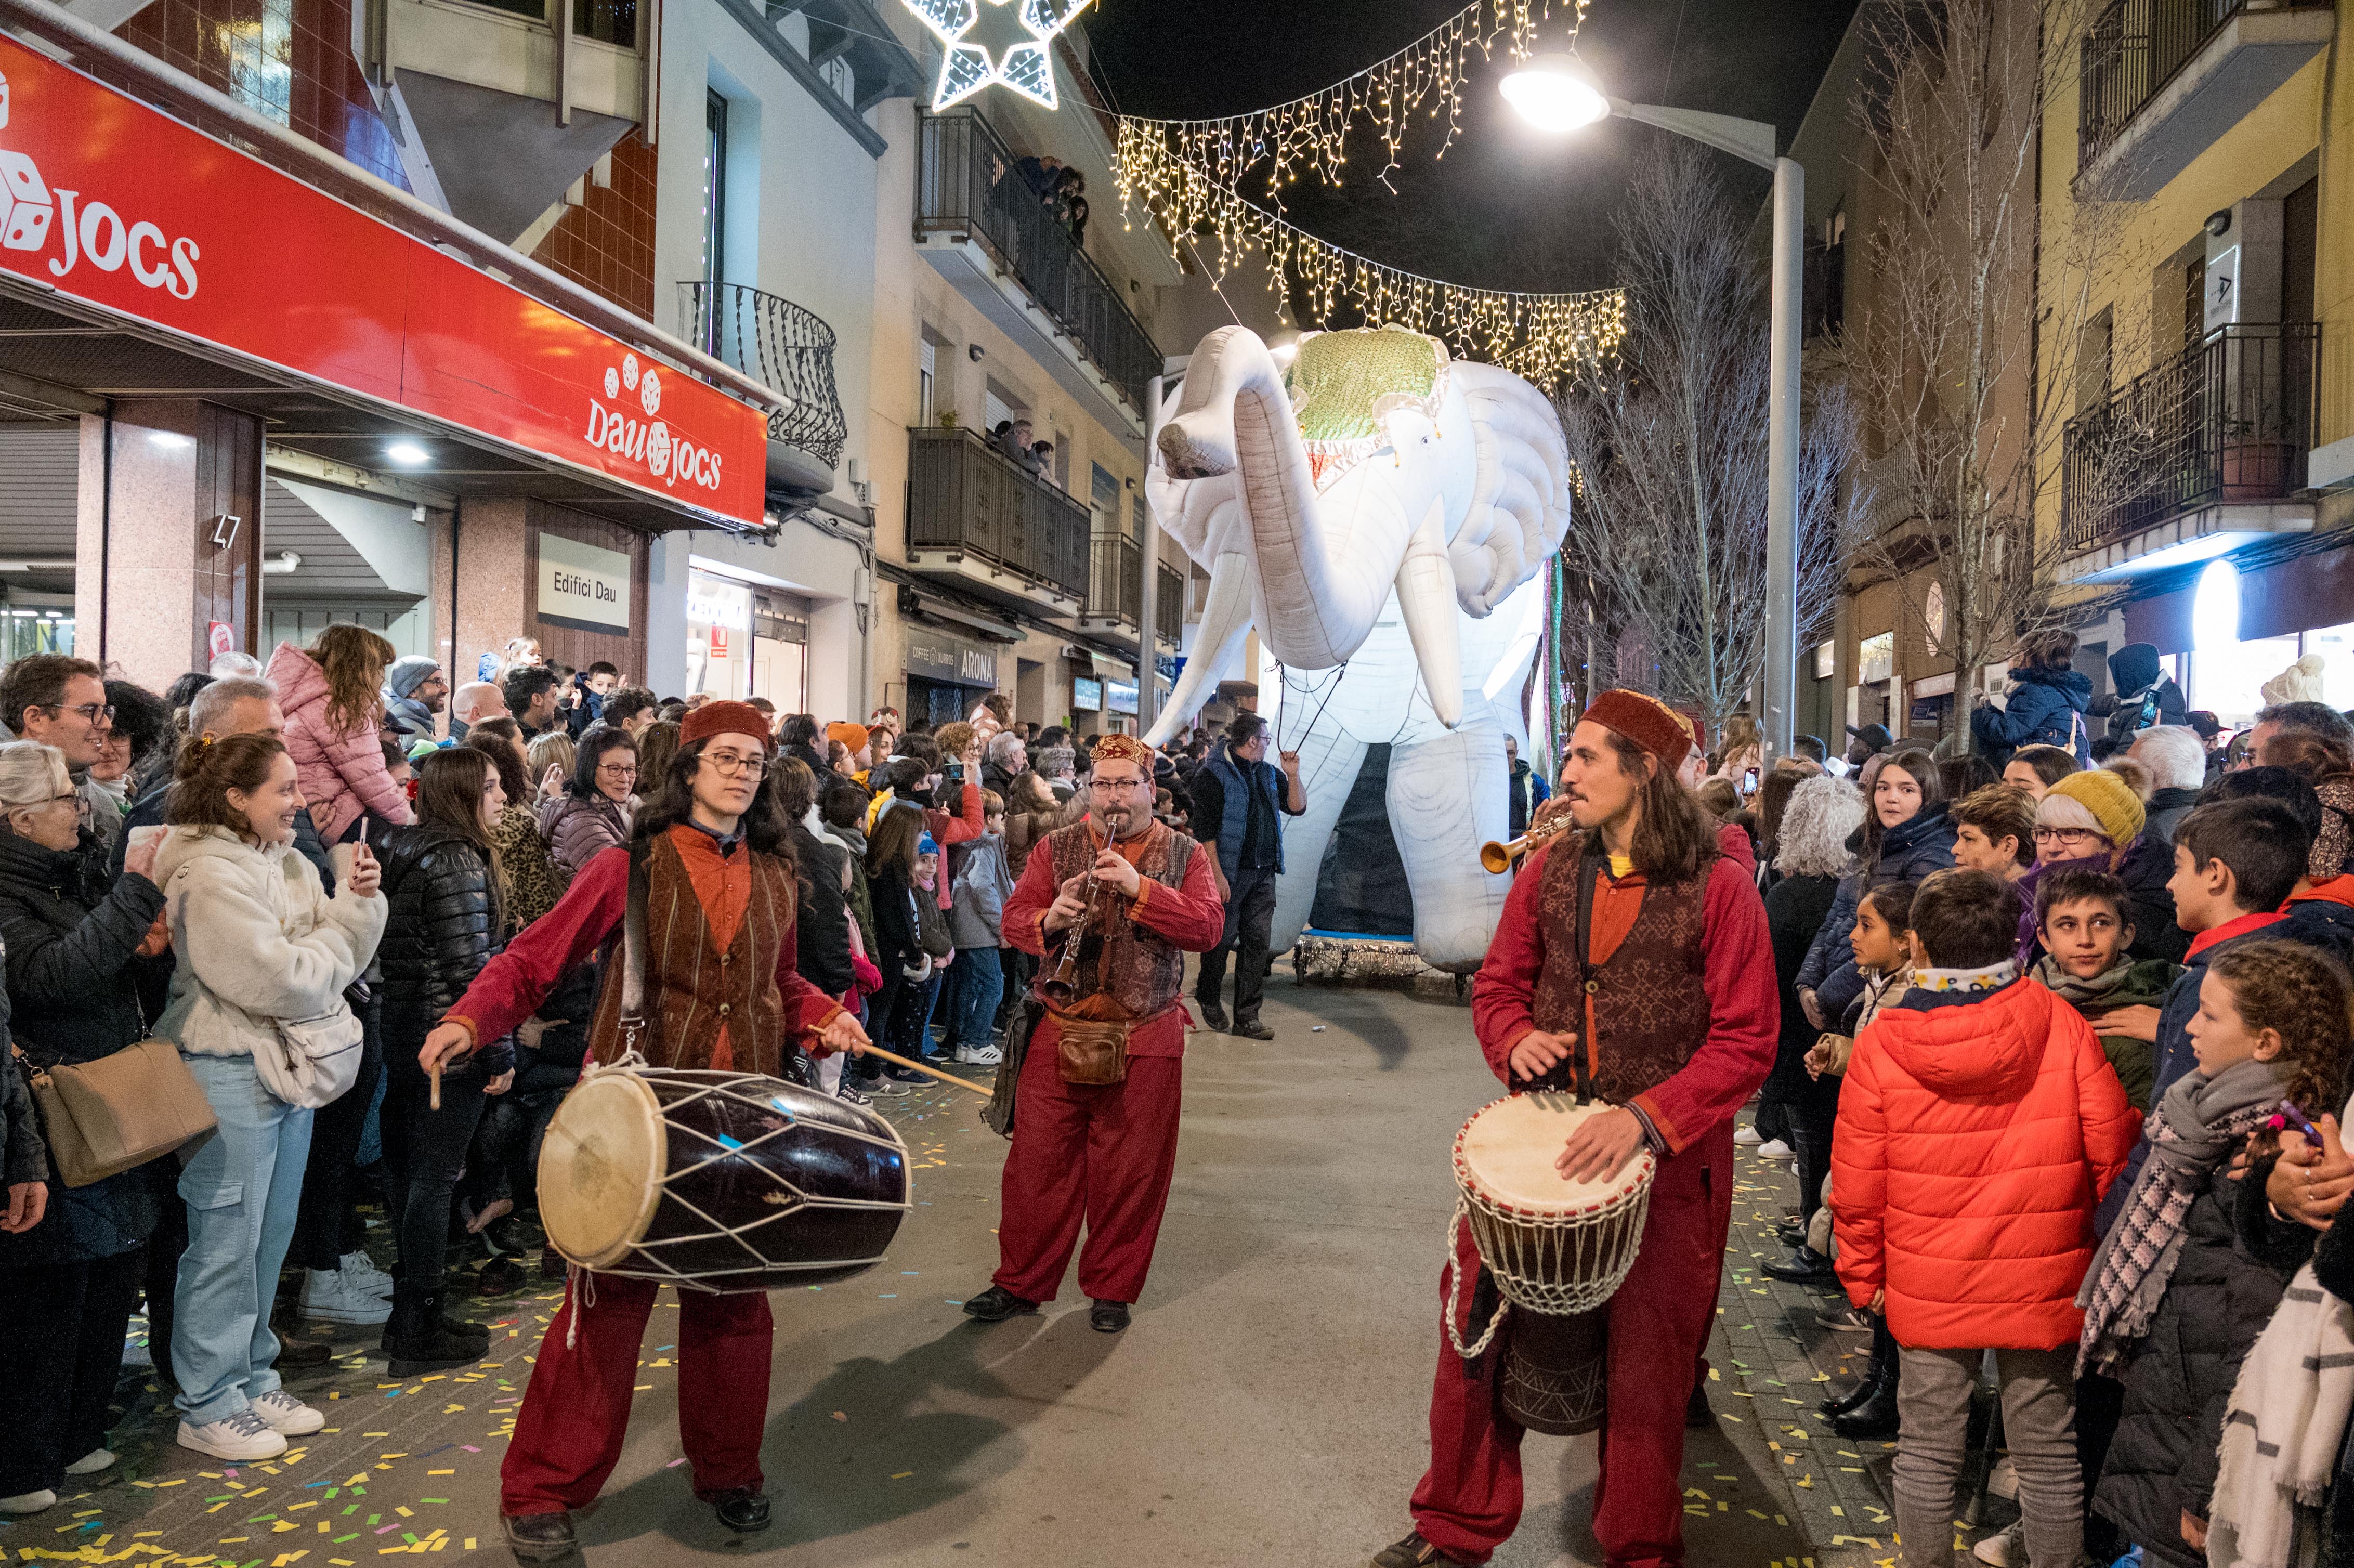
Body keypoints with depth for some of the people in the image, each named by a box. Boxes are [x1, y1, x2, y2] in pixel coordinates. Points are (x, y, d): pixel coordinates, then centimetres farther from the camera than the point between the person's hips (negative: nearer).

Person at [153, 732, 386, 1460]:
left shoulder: (287, 862, 10)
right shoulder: (209, 875, -15)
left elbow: (341, 958, 8)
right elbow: (276, 979, -21)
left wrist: (357, 901, -8)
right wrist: (339, 938, -6)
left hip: (290, 1066, 8)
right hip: (231, 1072, -8)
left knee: (270, 1235, 16)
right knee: (226, 1242, 1)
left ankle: (252, 1381, 29)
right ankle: (208, 1406, 15)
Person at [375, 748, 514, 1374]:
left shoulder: (402, 851, 12)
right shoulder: (458, 861, -16)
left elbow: (404, 949, 16)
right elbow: (470, 968, -20)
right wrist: (500, 1052, -14)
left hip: (402, 1035, 10)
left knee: (407, 1174, 16)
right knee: (435, 1178, -2)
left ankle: (408, 1315, 28)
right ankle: (419, 1332, 6)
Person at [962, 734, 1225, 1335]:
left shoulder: (1184, 854, 4)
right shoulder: (1056, 848, 7)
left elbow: (1208, 927, -10)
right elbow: (1013, 920, 2)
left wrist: (1140, 888, -21)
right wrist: (1050, 918, -21)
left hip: (1146, 1040, -1)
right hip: (1059, 1031, 1)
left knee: (1130, 1172, 7)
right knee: (1038, 1161, 6)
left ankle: (1112, 1289, 24)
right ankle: (1021, 1282, 22)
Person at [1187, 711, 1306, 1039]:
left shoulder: (1268, 773, 14)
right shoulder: (1213, 775, -9)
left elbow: (1297, 807, 17)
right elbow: (1204, 830, -13)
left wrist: (1293, 775, 1)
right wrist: (1217, 874, -18)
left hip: (1263, 874, 6)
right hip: (1230, 873, -6)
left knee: (1257, 941, 3)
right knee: (1222, 939, 3)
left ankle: (1247, 1017, 8)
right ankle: (1209, 1000, 27)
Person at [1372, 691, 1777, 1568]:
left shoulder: (1717, 887, -10)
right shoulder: (1549, 870, 4)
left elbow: (1746, 1043, -12)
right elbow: (1498, 984, 13)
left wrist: (1645, 1119, -22)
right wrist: (1516, 1039, -9)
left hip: (1667, 1156, -4)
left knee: (1646, 1365, 9)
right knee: (1475, 1320, 6)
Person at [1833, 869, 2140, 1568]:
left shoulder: (1880, 1045, -10)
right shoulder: (2061, 1026, -9)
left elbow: (1857, 1182, -5)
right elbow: (2113, 1150, -5)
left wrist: (1862, 1275, 8)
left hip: (1927, 1290, 0)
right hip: (2045, 1283, 1)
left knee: (1928, 1450, 12)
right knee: (2047, 1451, 14)